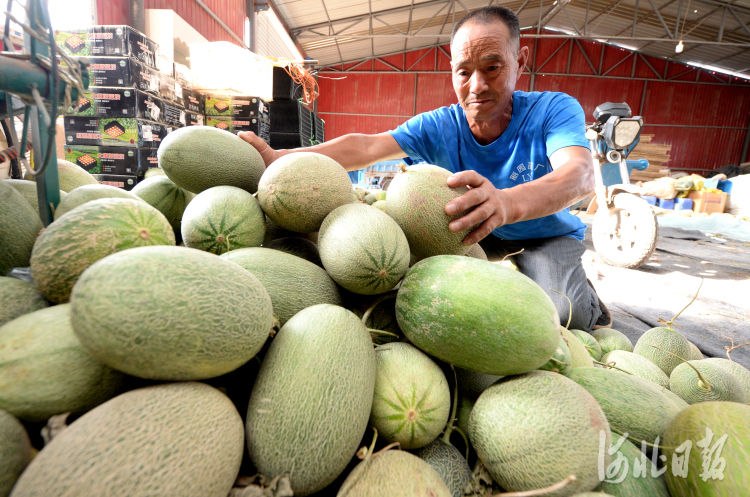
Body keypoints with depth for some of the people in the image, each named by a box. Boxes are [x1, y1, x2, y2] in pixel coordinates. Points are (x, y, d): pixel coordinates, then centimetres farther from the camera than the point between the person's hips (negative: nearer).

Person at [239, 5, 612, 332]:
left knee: (564, 315, -27)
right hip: (483, 232, 4)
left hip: (549, 235, -3)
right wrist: (279, 159, -44)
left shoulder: (553, 110, -24)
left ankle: (587, 299, 13)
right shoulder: (439, 127, -19)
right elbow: (365, 147, -30)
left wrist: (507, 202, -67)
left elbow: (580, 175, -43)